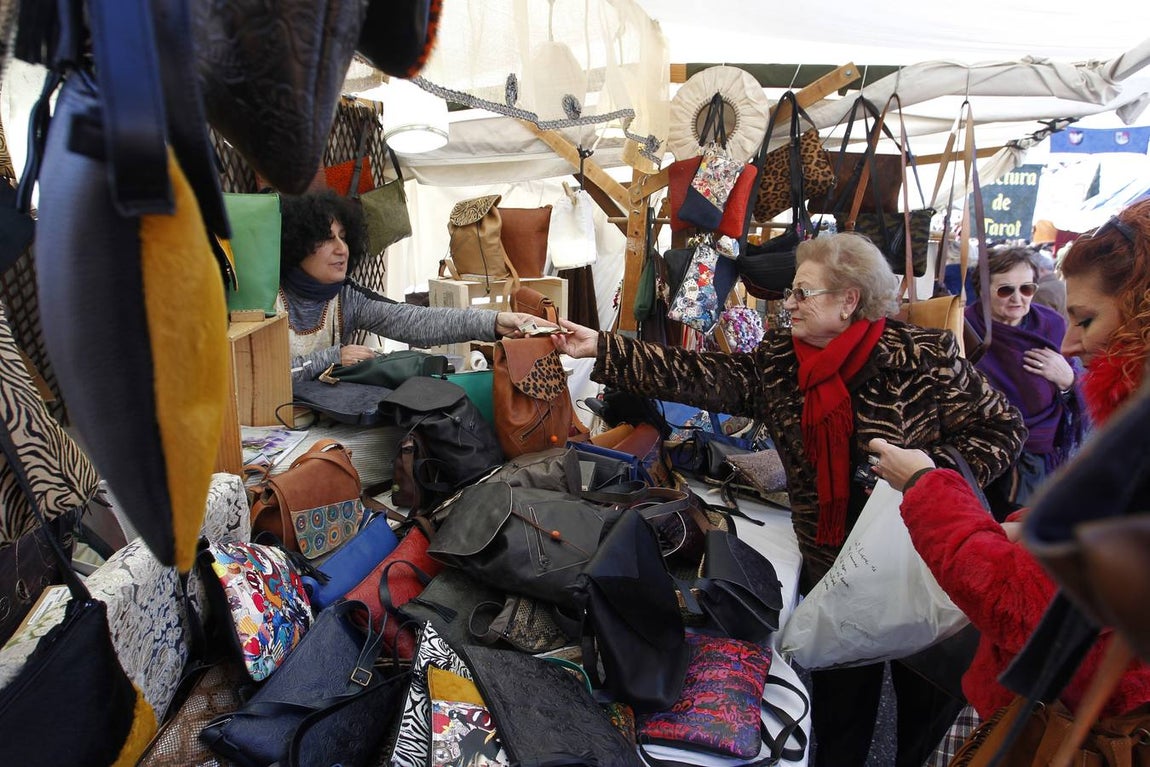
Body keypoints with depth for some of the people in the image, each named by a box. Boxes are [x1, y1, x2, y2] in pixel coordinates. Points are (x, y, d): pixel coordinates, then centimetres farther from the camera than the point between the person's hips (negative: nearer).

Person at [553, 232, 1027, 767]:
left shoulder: (925, 356, -14)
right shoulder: (777, 365, -2)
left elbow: (1004, 428, -8)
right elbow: (698, 377, -10)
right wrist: (599, 348, -16)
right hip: (832, 568, 3)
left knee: (929, 700, 15)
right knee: (840, 700, 18)